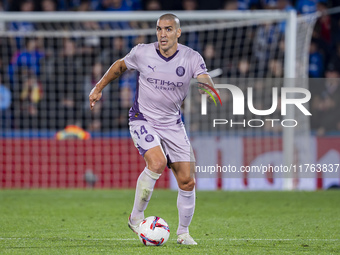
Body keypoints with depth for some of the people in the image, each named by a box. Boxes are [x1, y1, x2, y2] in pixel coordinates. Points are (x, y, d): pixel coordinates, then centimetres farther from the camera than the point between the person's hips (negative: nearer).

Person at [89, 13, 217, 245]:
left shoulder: (192, 58, -8)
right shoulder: (142, 53, -7)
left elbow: (207, 83, -23)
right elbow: (120, 66, 13)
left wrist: (206, 87, -47)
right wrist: (98, 88, 16)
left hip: (173, 124, 3)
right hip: (143, 120, -3)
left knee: (187, 182, -1)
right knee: (157, 163, -29)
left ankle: (183, 233, 19)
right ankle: (136, 217, -12)